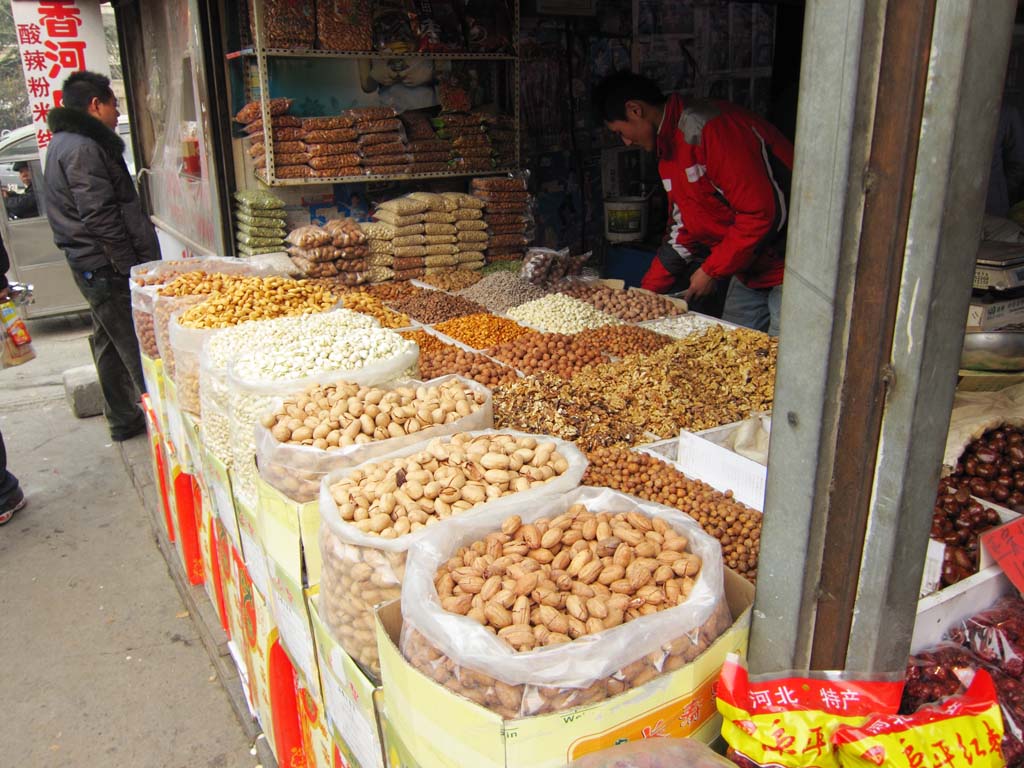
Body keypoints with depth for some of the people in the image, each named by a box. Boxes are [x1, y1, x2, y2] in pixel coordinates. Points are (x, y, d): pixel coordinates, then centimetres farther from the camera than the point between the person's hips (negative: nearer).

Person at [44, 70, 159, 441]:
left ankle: (123, 420, 27)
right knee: (140, 351, -7)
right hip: (108, 268, -11)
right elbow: (100, 219, -21)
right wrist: (132, 270, -19)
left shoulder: (65, 143, 19)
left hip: (92, 269, 11)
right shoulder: (83, 149, -15)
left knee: (110, 343, 17)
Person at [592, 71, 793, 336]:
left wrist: (711, 271, -14)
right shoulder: (669, 153, 11)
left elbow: (765, 212, -23)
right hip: (750, 268, 9)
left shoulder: (709, 127, -21)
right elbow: (683, 232, 16)